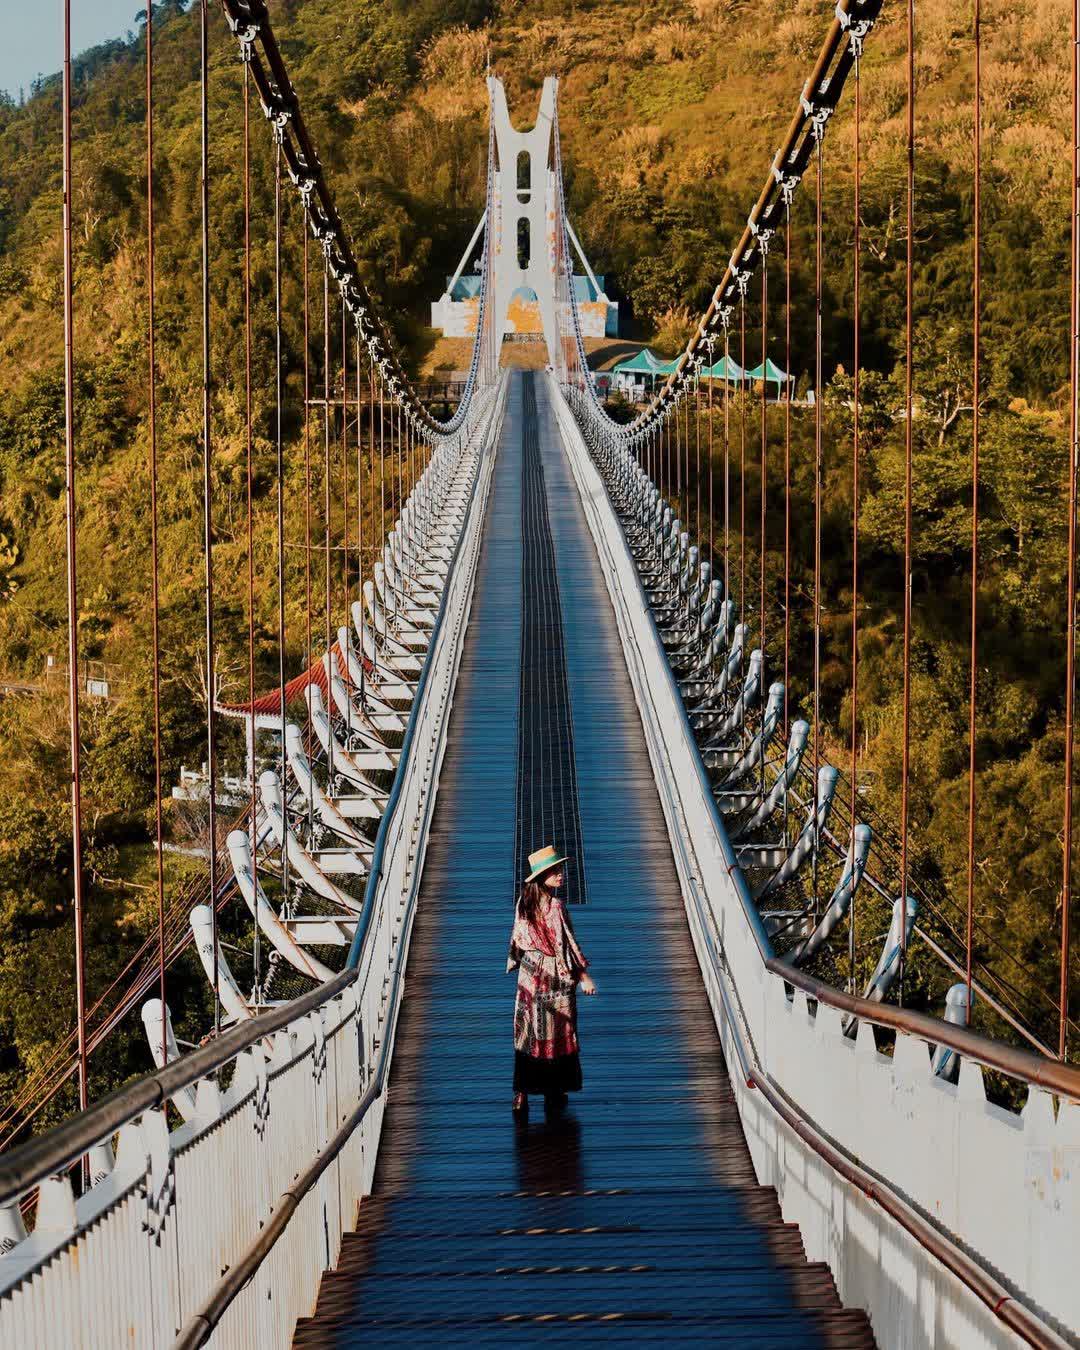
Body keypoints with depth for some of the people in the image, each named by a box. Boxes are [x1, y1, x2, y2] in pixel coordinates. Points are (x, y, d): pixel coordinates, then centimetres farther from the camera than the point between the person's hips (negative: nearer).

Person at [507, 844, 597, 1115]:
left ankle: (521, 1093, 4)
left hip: (529, 974, 5)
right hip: (556, 978, -5)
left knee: (527, 1033, 8)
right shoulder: (555, 906, -20)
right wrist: (583, 975, -12)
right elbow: (565, 943, -18)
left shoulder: (524, 902, -1)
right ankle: (553, 1092, 18)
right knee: (557, 1034, 9)